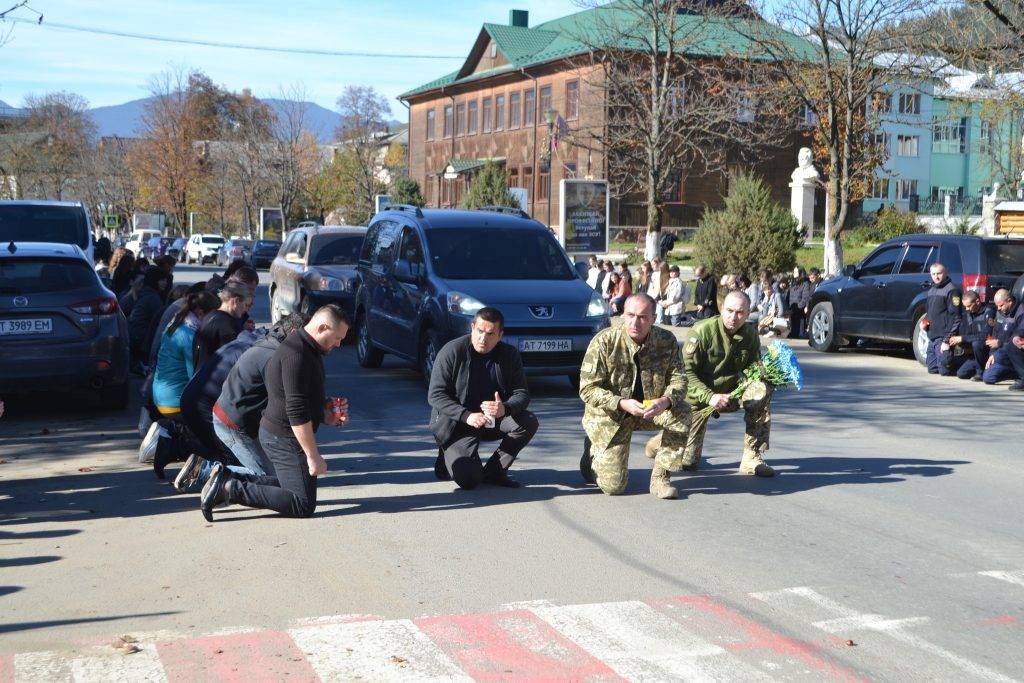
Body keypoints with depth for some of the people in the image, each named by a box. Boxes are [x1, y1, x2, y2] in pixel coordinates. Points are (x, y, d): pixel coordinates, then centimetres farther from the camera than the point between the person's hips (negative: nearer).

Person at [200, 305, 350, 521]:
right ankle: (231, 489, -11)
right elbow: (297, 413, -27)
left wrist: (326, 416, 12)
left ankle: (228, 479, 15)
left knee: (289, 483, 24)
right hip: (284, 437, -11)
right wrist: (313, 456, -24)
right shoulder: (296, 355, -22)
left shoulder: (308, 350, 12)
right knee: (304, 505, -9)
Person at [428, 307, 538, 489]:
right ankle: (448, 457, 15)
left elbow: (522, 394, -6)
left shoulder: (509, 354, -3)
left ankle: (494, 471, -5)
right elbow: (435, 395, -15)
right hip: (456, 424, -4)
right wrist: (467, 416, -29)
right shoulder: (451, 351, -14)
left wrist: (505, 409, -30)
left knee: (528, 422, -22)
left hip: (494, 420, 4)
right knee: (468, 479, -22)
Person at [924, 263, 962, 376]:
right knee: (932, 369, 8)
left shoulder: (951, 290, -9)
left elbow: (955, 317, -15)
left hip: (943, 337, -8)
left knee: (944, 370, -10)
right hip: (932, 337, 8)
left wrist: (947, 340, -19)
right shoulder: (931, 291, 18)